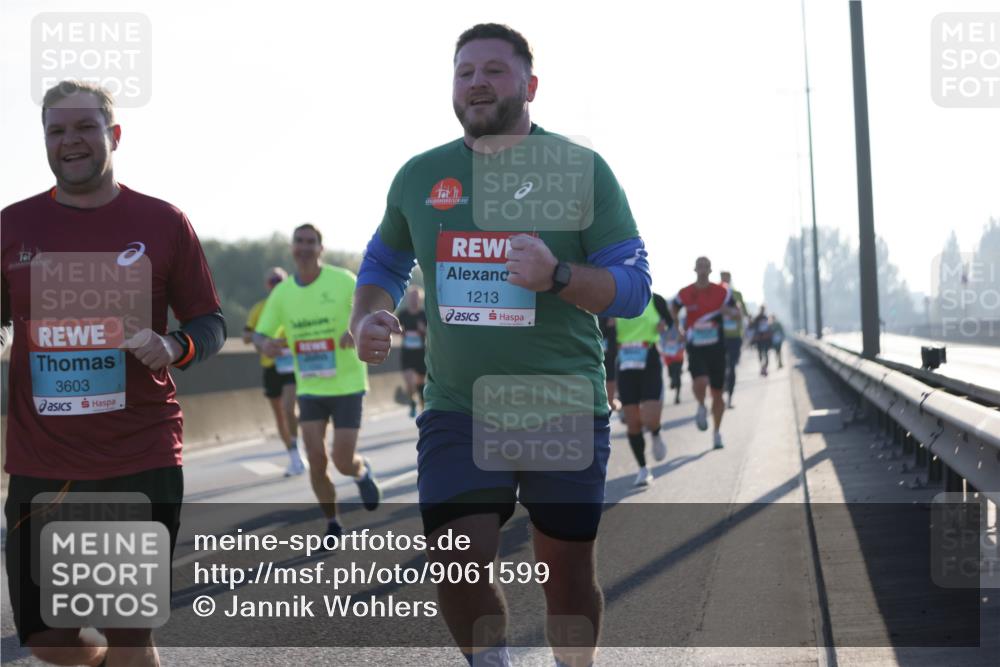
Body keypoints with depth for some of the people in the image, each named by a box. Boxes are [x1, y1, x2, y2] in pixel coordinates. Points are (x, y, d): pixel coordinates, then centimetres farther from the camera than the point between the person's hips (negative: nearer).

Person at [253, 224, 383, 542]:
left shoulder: (343, 280, -9)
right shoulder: (281, 292, 1)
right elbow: (260, 334, 5)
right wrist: (266, 344, -20)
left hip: (347, 385, -3)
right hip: (310, 387, 3)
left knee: (344, 462, -5)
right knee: (316, 459, -6)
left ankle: (363, 472, 33)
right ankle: (332, 523, 16)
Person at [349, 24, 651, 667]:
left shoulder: (581, 169, -3)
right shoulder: (420, 176, 6)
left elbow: (633, 287, -6)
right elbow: (384, 264, 23)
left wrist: (558, 276, -25)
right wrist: (368, 316, 1)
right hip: (457, 407, 2)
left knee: (567, 568, 7)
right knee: (456, 564, -10)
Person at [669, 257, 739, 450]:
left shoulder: (722, 292, 0)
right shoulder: (685, 294, 0)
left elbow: (737, 312, 8)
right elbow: (673, 309, 19)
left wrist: (728, 310, -15)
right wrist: (680, 329, 7)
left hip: (716, 347, 1)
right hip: (695, 347, -1)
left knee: (717, 392, 6)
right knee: (700, 381, -26)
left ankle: (716, 432, 22)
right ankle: (701, 408, 8)